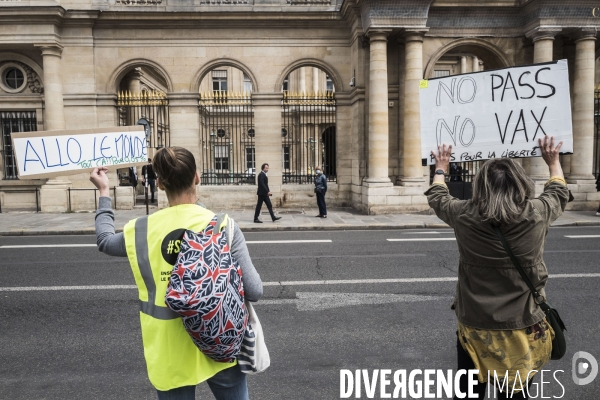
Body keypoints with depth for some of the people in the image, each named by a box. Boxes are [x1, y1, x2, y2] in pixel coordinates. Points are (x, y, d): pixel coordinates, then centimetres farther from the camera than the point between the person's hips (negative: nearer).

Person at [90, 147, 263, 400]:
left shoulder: (141, 231, -9)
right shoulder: (223, 226, -15)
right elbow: (254, 292, -17)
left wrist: (104, 192, 24)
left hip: (170, 355, 1)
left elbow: (105, 241, 15)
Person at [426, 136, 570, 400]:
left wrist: (440, 168, 27)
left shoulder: (464, 216, -13)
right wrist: (553, 161, 28)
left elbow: (437, 198, 10)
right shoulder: (536, 215, -13)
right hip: (522, 329, 0)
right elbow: (559, 194, 12)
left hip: (474, 327, 0)